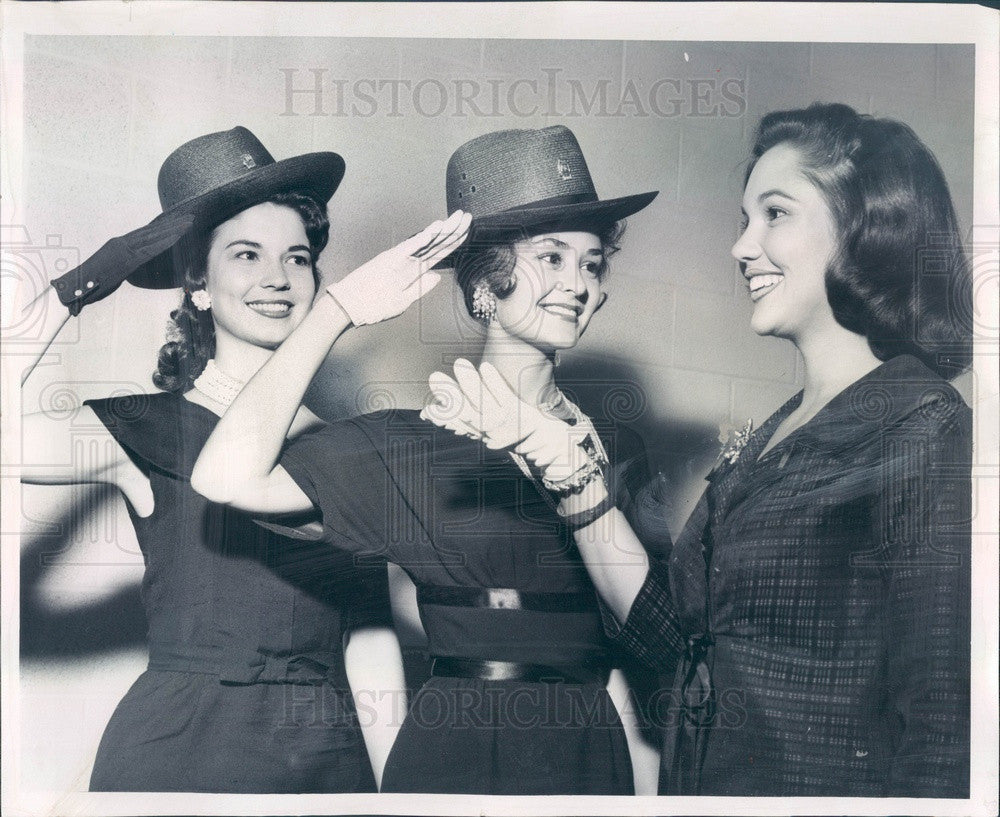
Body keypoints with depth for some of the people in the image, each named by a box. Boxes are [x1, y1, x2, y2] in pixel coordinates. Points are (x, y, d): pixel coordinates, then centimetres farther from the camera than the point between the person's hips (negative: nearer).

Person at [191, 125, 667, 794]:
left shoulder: (613, 446, 4)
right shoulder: (413, 442, -6)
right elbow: (230, 479, -19)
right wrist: (340, 307, -14)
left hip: (594, 752, 4)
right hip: (453, 752, -3)